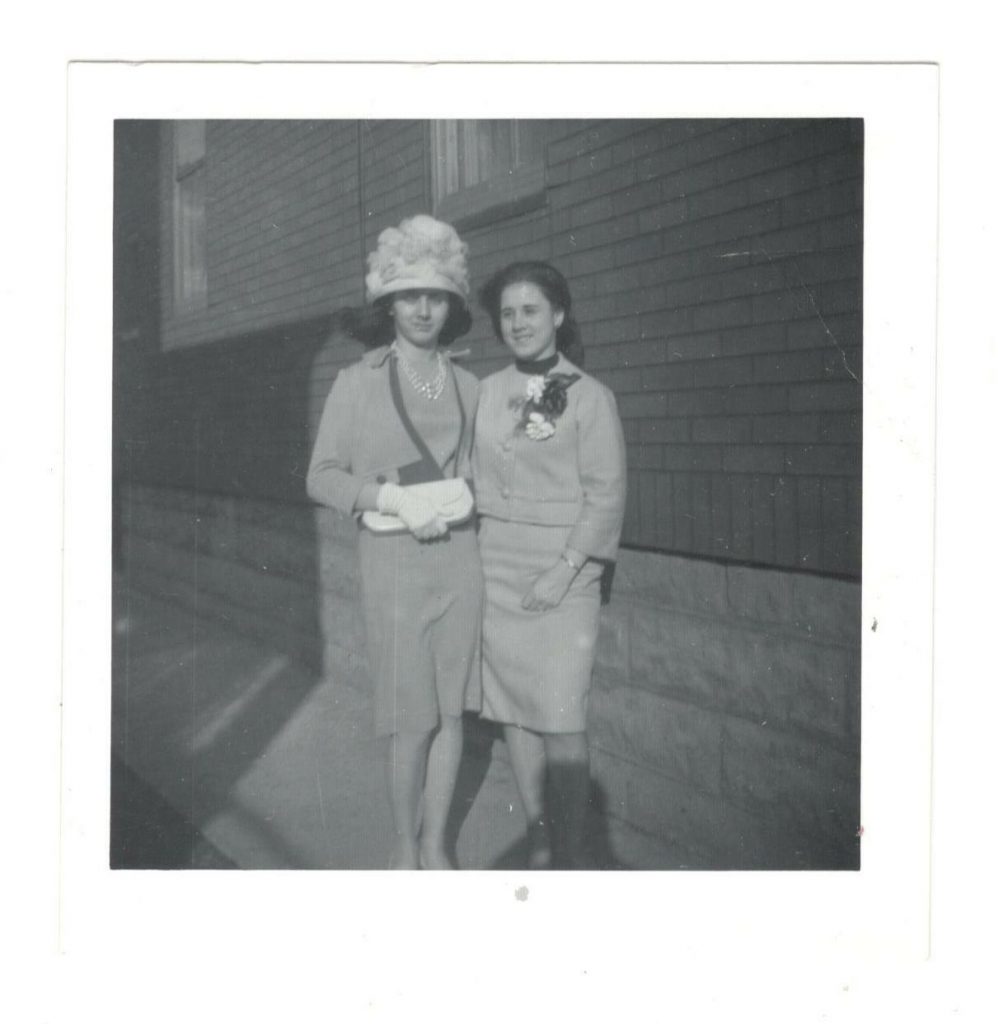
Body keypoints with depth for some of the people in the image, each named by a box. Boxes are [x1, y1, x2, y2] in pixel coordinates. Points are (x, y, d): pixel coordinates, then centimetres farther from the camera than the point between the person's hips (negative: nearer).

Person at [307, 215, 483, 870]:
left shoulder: (468, 387, 9)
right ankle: (406, 845, 20)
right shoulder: (358, 382, -1)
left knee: (452, 712, 7)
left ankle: (436, 843, 24)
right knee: (413, 721, -1)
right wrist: (392, 498, -16)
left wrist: (463, 501, -1)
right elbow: (323, 477, -1)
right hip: (393, 562, -3)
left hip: (459, 559, 4)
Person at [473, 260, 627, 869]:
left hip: (562, 577, -4)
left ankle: (573, 851, 8)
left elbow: (606, 495, -6)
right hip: (497, 574, 5)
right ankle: (538, 836, 22)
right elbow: (477, 481, 14)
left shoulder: (589, 396, -4)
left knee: (561, 718, -7)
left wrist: (565, 569, -13)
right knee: (513, 710, 8)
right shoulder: (488, 392, 9)